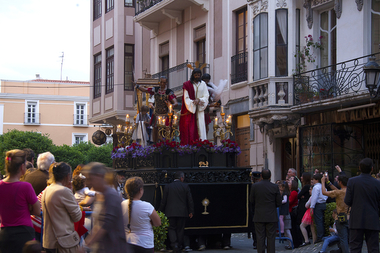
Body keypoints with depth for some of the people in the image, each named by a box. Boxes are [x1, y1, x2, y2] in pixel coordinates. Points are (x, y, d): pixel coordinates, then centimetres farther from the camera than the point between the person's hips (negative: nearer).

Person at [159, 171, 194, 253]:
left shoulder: (167, 187, 0)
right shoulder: (185, 186, -2)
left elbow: (164, 201, 1)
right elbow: (190, 200, -1)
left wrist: (161, 211, 10)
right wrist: (191, 211, 8)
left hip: (171, 212, 0)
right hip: (182, 212, 0)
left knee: (172, 228, 8)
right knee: (180, 229, 11)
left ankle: (174, 244, -12)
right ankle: (179, 246, 17)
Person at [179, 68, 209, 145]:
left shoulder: (203, 84, 7)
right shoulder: (187, 85, 0)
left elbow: (206, 97, 4)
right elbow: (186, 98, -3)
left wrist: (199, 100, -15)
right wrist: (193, 103, -17)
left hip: (200, 109, 2)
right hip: (190, 109, -2)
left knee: (200, 126, -4)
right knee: (189, 128, -8)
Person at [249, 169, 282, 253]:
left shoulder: (254, 186, -5)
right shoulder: (275, 187, -6)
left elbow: (251, 201, 3)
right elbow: (279, 203, -1)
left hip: (259, 217, 0)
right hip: (271, 217, 0)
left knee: (260, 237, 4)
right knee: (271, 237, 5)